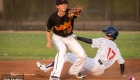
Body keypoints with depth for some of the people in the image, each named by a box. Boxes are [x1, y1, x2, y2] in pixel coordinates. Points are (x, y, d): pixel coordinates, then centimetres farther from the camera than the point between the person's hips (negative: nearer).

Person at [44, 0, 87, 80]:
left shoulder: (70, 13, -24)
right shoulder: (53, 17, -22)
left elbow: (78, 10, -48)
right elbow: (48, 30, -4)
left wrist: (77, 10, -73)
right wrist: (49, 41, -17)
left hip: (69, 38, 3)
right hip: (58, 37, -3)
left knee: (82, 55, -5)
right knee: (62, 49, -35)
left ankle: (73, 71, 25)